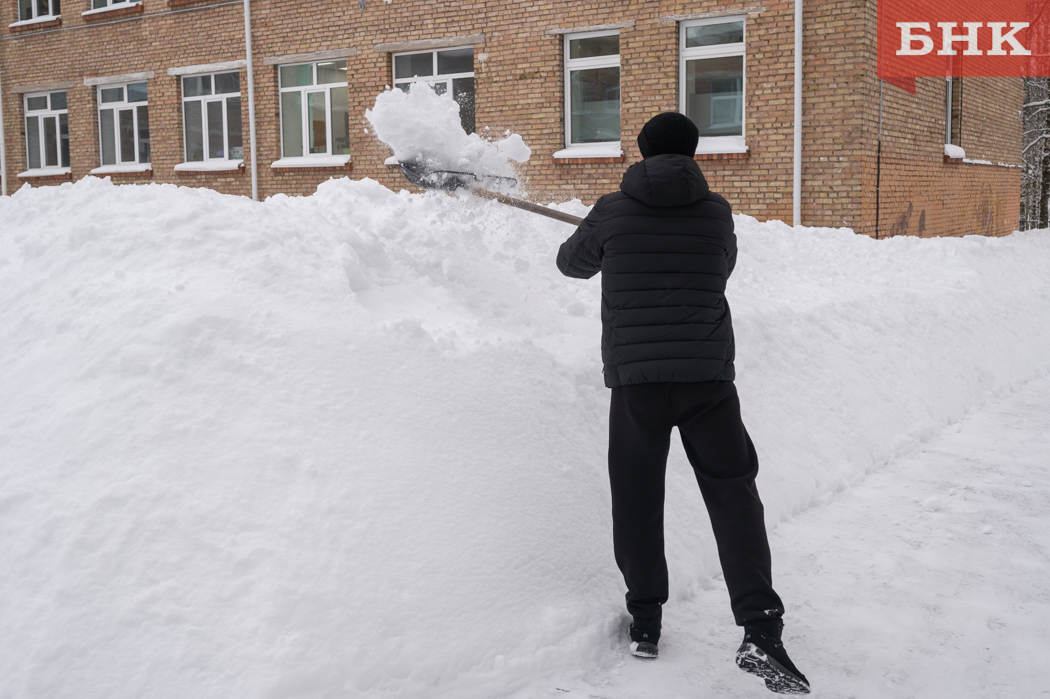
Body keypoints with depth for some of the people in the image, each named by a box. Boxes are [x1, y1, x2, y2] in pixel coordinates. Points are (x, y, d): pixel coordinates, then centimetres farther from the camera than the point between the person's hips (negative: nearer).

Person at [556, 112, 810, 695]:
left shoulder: (612, 212, 2)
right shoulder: (716, 212, 4)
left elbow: (572, 263, 19)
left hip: (634, 377, 0)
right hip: (707, 376, 0)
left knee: (637, 500, 11)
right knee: (734, 495, 5)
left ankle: (644, 621, 21)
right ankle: (760, 631, -3)